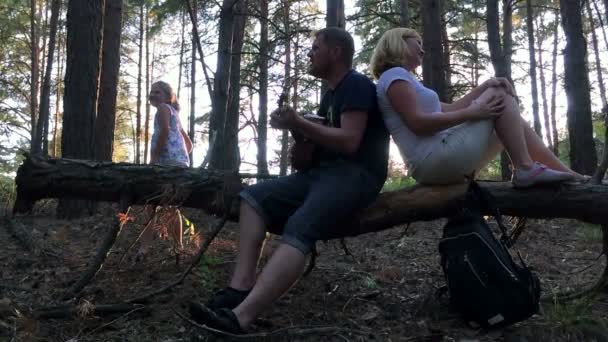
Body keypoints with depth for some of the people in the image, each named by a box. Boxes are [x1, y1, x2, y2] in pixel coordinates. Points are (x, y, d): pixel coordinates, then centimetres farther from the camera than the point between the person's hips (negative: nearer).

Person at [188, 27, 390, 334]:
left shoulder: (357, 85, -5)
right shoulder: (331, 94, 25)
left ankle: (240, 317, -48)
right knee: (254, 197, -7)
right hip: (323, 171, 10)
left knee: (299, 229, -33)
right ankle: (241, 287, -23)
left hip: (355, 174, -9)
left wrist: (299, 123, -17)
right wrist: (295, 128, 5)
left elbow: (349, 142, -18)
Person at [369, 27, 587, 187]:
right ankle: (524, 169, -10)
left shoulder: (403, 79, 27)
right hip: (433, 159, -10)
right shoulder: (394, 75, -5)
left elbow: (449, 109, 18)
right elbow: (418, 123, -19)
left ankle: (566, 174, 6)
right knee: (499, 96, -5)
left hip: (438, 161, 10)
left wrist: (485, 86, 8)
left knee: (510, 119, 13)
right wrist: (471, 113, -15)